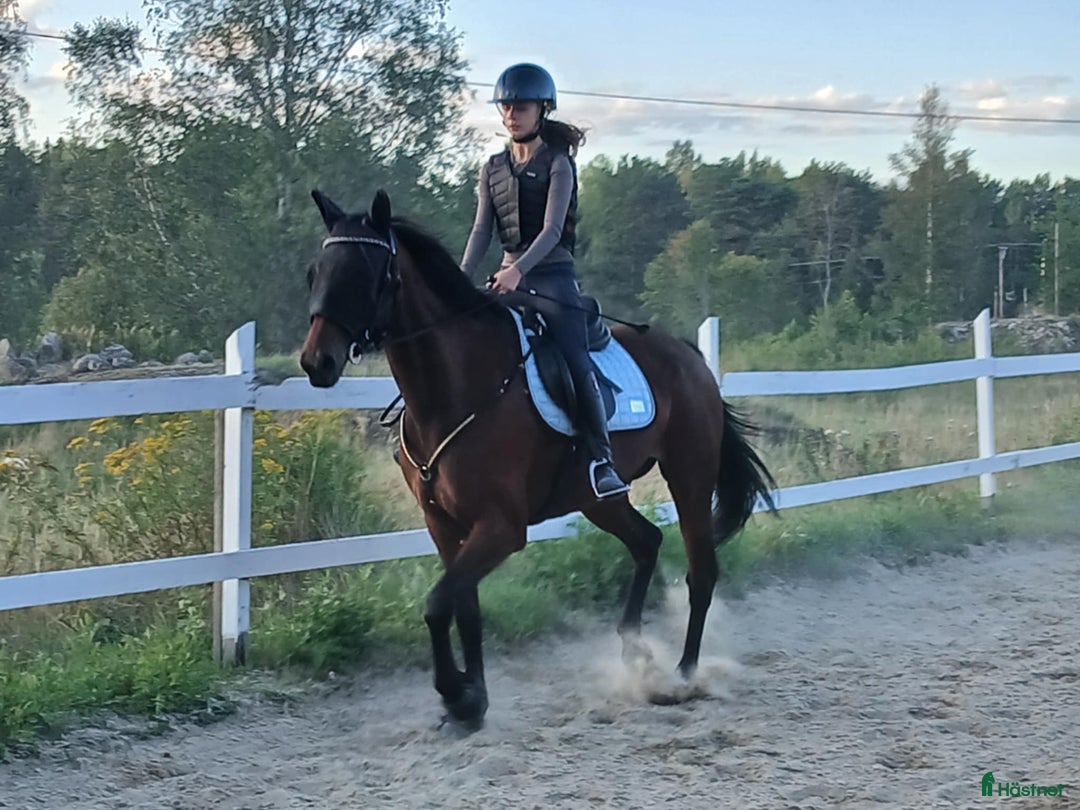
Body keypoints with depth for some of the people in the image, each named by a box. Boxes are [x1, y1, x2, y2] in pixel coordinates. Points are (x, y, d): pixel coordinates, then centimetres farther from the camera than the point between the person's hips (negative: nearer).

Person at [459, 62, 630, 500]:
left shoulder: (558, 164, -4)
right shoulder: (493, 168, 12)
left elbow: (551, 230, -13)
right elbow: (482, 229, 8)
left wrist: (518, 271, -28)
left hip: (553, 275, -6)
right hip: (508, 275, 6)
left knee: (575, 359, -20)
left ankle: (601, 458, -22)